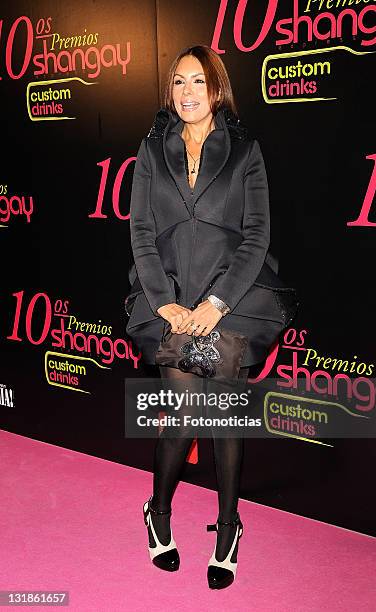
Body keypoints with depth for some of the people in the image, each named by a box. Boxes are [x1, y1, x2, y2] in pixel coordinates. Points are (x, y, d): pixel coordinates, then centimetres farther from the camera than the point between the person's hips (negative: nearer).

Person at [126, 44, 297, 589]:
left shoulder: (245, 149, 7)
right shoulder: (153, 150, 12)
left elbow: (257, 234, 0)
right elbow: (142, 233, 6)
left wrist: (217, 302, -11)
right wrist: (165, 302, -7)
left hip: (234, 295, 0)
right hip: (171, 296, 1)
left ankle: (228, 527, 11)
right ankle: (159, 512, 13)